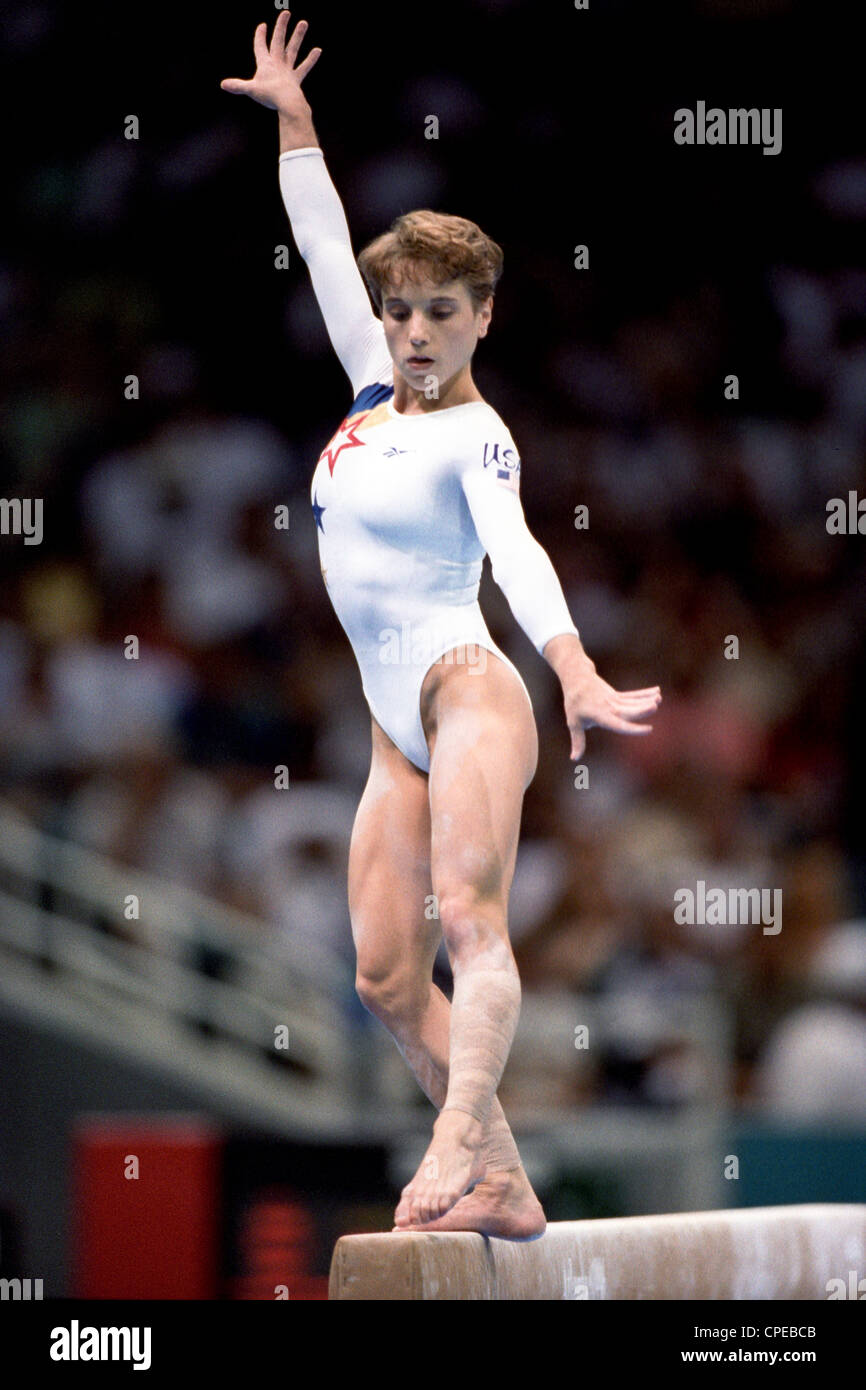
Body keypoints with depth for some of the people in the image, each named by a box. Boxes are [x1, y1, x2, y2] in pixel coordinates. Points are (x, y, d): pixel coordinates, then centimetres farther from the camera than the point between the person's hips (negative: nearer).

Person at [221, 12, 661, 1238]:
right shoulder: (376, 392, 15)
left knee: (469, 913, -24)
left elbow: (517, 552, -22)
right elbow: (326, 251, 22)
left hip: (467, 686, -8)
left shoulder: (475, 433, -5)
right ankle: (502, 1181, 2)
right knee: (386, 974, 0)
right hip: (397, 724, 8)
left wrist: (575, 668, -37)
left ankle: (458, 1142, -38)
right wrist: (293, 121, 23)